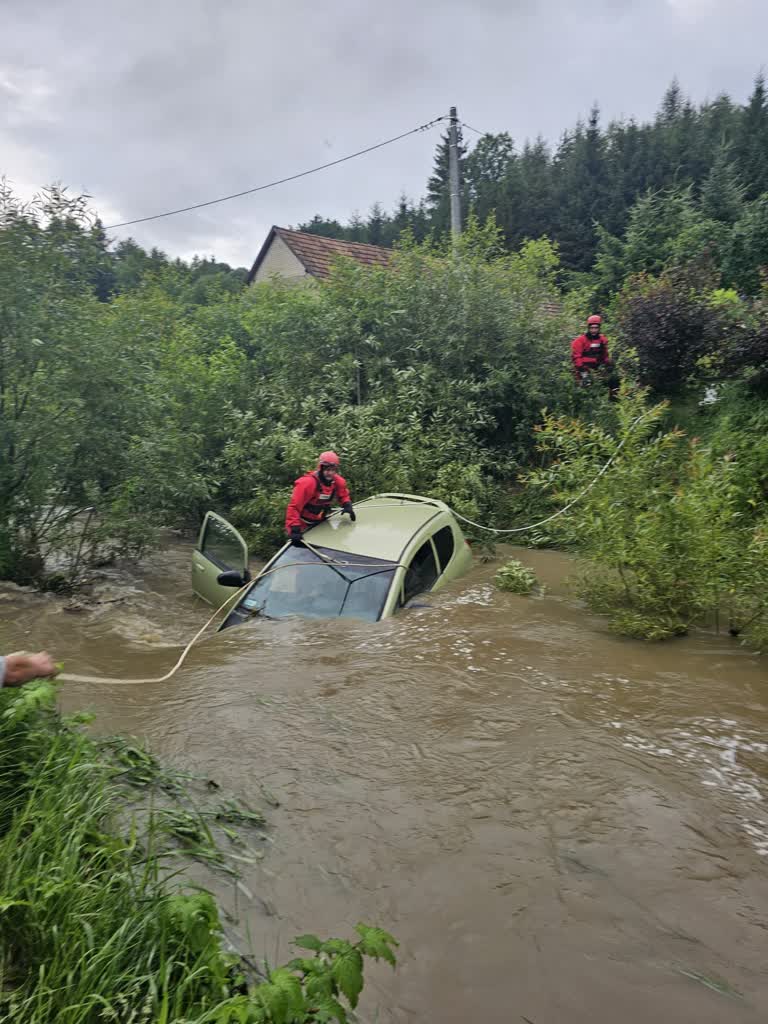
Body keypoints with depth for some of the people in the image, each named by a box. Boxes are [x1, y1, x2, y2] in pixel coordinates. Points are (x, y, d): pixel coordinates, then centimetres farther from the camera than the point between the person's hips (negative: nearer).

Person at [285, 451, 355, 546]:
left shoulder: (338, 481, -10)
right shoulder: (307, 483, -32)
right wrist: (294, 529, -40)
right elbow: (294, 507, -33)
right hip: (304, 525, -6)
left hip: (321, 521, 6)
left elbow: (343, 495, 13)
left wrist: (347, 505, -11)